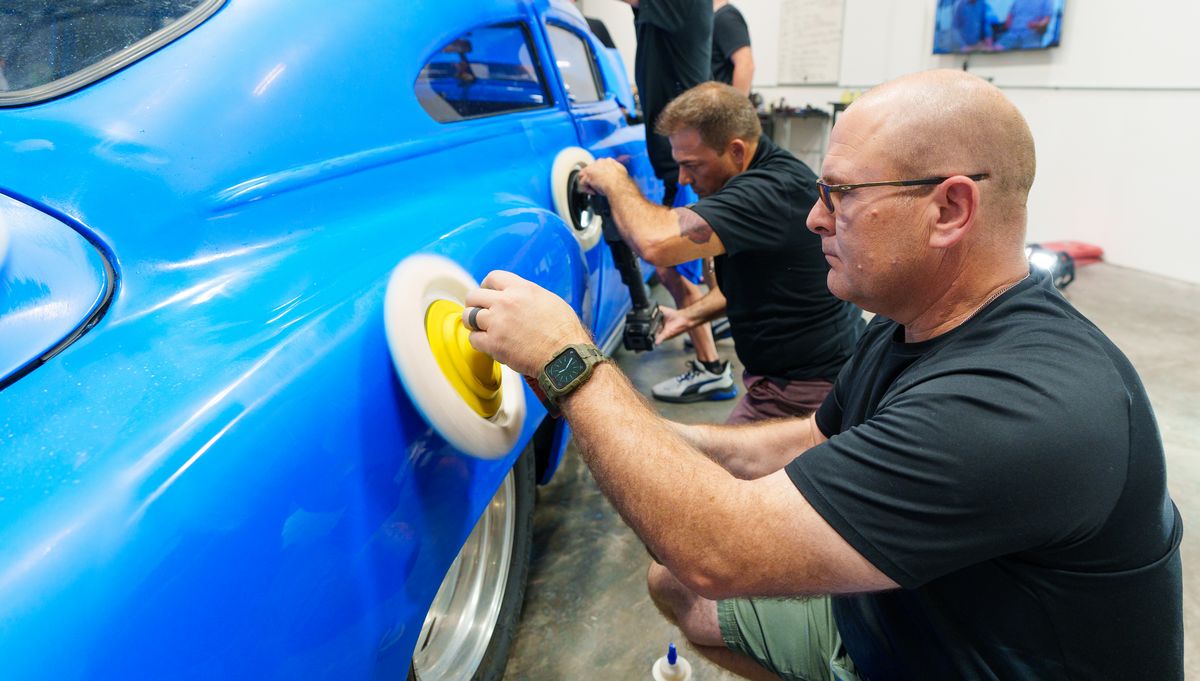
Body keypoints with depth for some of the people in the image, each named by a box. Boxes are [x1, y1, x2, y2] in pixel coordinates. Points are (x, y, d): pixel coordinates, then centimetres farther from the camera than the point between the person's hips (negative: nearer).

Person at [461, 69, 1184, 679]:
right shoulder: (908, 328, -5)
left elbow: (716, 553, -36)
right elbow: (797, 446, 6)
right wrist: (640, 434, -6)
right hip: (877, 615, 8)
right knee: (673, 585, 11)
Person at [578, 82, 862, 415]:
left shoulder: (771, 189, -27)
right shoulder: (770, 174, 7)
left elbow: (657, 242, -37)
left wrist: (615, 181, -19)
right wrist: (689, 316, 7)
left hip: (805, 385, -10)